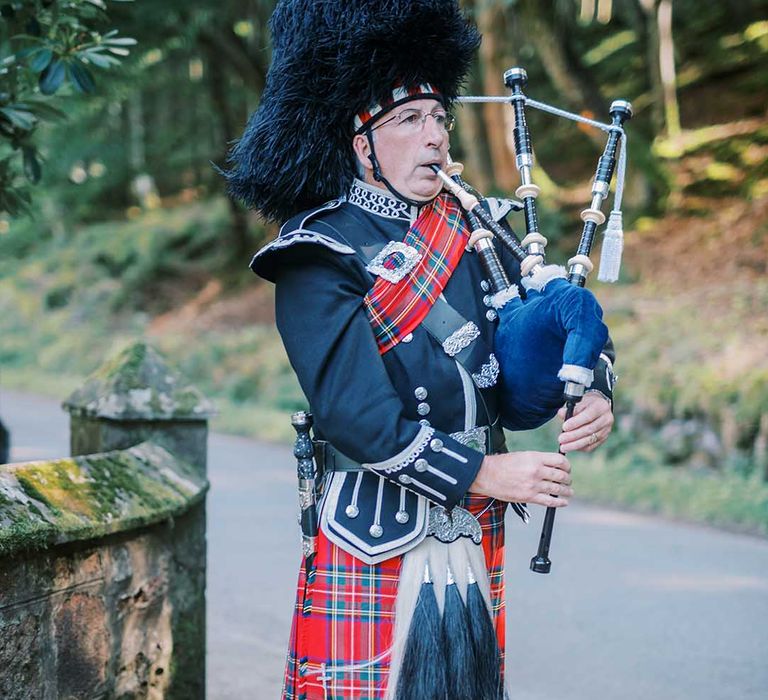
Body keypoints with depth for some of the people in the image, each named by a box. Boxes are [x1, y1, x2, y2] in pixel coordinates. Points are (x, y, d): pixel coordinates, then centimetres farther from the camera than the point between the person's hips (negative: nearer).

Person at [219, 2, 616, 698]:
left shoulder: (472, 228, 9)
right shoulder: (320, 257, -11)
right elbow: (357, 418, -19)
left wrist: (592, 392, -7)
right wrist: (488, 472, -20)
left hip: (474, 536, 6)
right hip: (374, 542, -6)